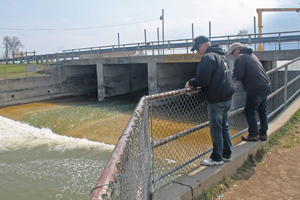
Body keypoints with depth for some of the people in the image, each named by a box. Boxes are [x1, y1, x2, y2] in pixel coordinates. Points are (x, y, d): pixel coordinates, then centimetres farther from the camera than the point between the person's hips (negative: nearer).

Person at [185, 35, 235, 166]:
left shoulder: (208, 57, -14)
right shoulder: (221, 56, 16)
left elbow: (202, 79, -22)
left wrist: (191, 83, -5)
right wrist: (197, 85, 20)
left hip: (216, 100, -10)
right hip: (227, 97, 10)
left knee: (216, 129, 0)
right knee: (224, 127, 18)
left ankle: (217, 158, 11)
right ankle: (227, 154, 29)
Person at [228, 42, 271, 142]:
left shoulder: (240, 58, -11)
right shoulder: (251, 55, 18)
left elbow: (237, 76, -17)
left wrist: (233, 76, 4)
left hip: (255, 89, -9)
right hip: (266, 86, 9)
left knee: (249, 112, 3)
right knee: (262, 111, 17)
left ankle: (253, 135, 10)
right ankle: (263, 134, 26)